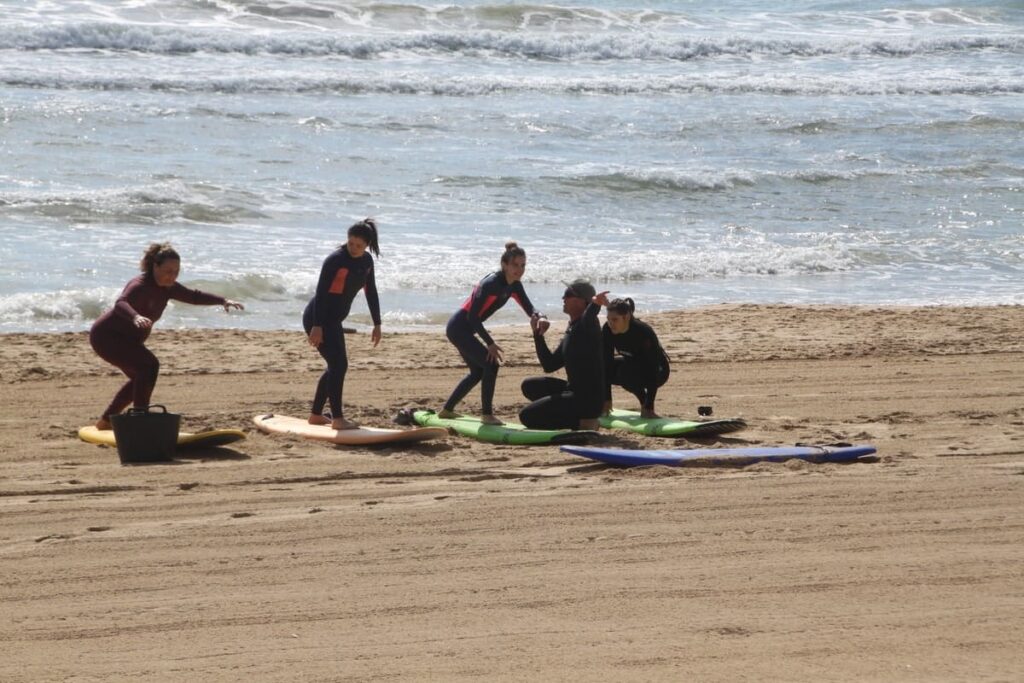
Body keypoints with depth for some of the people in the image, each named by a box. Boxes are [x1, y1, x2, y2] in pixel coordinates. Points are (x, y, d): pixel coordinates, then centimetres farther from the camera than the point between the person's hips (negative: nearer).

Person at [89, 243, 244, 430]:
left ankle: (106, 420, 35)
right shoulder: (141, 285, -27)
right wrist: (136, 317, -66)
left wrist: (223, 301, -2)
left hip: (125, 340, 10)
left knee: (141, 377, 23)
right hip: (106, 336, -10)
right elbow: (121, 304, -45)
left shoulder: (167, 287, 0)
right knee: (149, 365, -26)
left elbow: (193, 296, 10)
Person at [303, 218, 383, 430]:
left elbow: (371, 293, 13)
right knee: (339, 365, -14)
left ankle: (316, 415, 22)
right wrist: (317, 326, -27)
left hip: (333, 320, 9)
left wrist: (377, 324, 11)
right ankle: (337, 419, -11)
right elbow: (321, 292, -22)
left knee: (336, 366, 13)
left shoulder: (366, 261, 5)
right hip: (318, 318, -9)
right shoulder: (336, 259, -19)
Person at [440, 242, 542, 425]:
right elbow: (473, 317, -25)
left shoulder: (514, 286, 3)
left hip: (463, 329, 10)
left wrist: (537, 316, -23)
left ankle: (447, 410, 29)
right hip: (458, 328, -10)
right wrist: (490, 343, -23)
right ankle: (487, 415, -8)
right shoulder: (491, 284, -24)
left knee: (478, 372, 19)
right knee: (490, 364, -15)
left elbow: (530, 309, 2)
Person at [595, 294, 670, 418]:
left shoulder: (643, 332, -35)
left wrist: (649, 408, -35)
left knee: (626, 371, -35)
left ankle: (646, 406, -13)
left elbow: (652, 371, -34)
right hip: (633, 363, 6)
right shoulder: (607, 330, -20)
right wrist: (606, 400, -19)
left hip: (657, 370, -6)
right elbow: (607, 364, -17)